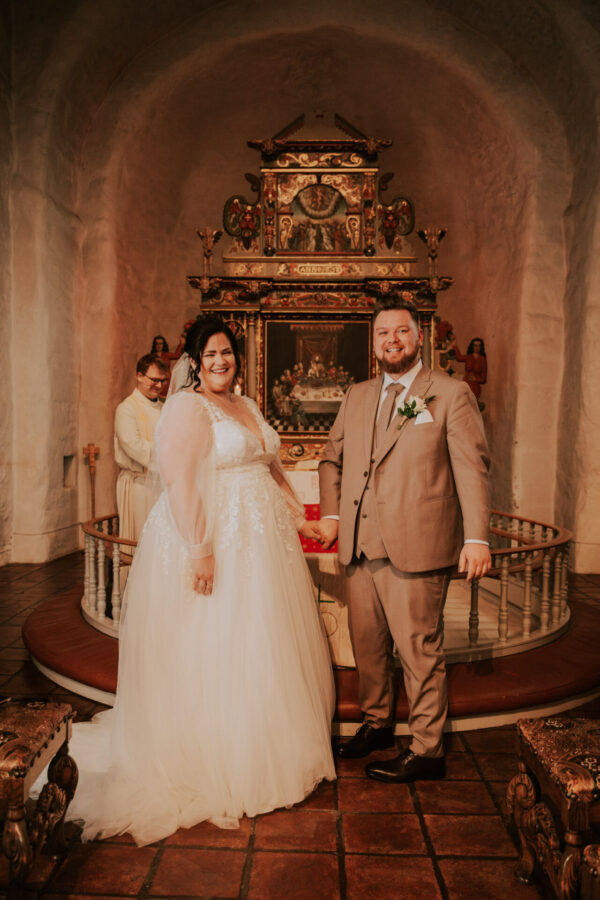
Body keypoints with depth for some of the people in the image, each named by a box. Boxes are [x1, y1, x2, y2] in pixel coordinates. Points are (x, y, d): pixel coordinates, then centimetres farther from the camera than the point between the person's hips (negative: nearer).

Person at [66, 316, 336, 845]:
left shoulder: (248, 407, 16)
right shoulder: (187, 407, -10)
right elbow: (179, 481, -20)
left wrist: (297, 517, 18)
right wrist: (200, 549, -25)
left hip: (262, 541, 9)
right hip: (214, 542, -9)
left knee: (264, 647, 17)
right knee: (213, 654, 2)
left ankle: (268, 754, 37)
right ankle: (215, 768, 21)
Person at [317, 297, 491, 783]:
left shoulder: (452, 394, -1)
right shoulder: (357, 396, 15)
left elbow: (472, 468, -5)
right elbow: (332, 457, 22)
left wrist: (476, 538, -13)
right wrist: (331, 512, 9)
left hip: (416, 548, -5)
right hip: (360, 546, 6)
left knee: (419, 649, 3)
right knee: (367, 643, 16)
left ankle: (427, 750, 21)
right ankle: (377, 723, 38)